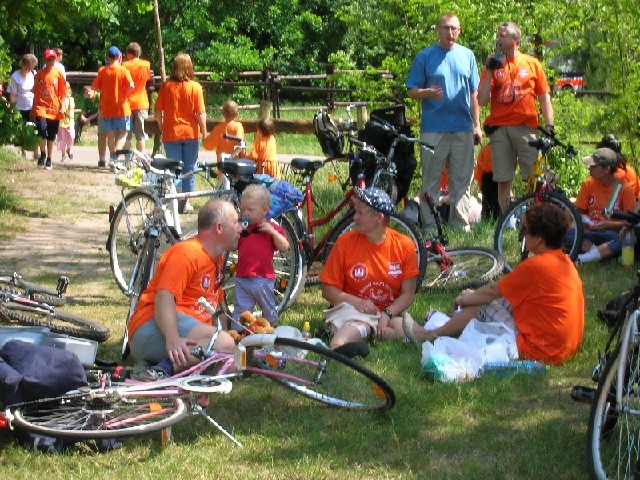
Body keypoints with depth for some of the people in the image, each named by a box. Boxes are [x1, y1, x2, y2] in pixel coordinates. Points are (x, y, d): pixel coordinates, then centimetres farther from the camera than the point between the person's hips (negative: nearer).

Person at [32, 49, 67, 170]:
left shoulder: (58, 74, 3)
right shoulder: (39, 74, 4)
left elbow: (62, 92, 6)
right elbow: (35, 92, 10)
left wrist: (61, 108, -2)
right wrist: (33, 108, 10)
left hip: (54, 109, 1)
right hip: (41, 107, 0)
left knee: (51, 137, 5)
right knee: (43, 130, -20)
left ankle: (49, 160, 15)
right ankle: (43, 155, 1)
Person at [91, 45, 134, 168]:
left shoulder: (102, 70, 1)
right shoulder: (123, 70, -8)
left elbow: (94, 86, 0)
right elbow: (131, 86, -20)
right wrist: (124, 94, -4)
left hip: (107, 107, 3)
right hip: (121, 107, -3)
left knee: (110, 134, 13)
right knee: (122, 133, 3)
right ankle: (115, 155, -18)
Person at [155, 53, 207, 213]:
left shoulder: (166, 86, -4)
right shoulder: (195, 87, -8)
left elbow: (158, 112, -2)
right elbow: (201, 113, -10)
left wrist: (162, 128, 12)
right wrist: (204, 132, 0)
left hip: (171, 134, 1)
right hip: (191, 133, -1)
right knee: (189, 168, 9)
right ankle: (186, 202, 10)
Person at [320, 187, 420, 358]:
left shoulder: (404, 245, -1)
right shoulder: (345, 242, -3)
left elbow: (408, 294, -1)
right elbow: (328, 290, 0)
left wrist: (387, 314, -20)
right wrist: (356, 302, -17)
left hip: (390, 312, 2)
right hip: (353, 310, -2)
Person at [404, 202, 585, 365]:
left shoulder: (535, 266, -18)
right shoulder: (565, 262, 10)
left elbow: (493, 291, -5)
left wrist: (464, 299, 12)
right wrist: (474, 295, 22)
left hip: (538, 351, -9)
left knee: (478, 309, 4)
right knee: (504, 301, 19)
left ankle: (429, 336, 24)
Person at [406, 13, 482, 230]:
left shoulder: (467, 56, 13)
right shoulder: (425, 56, 3)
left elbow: (473, 94, 15)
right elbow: (412, 91, 1)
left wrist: (477, 125, 11)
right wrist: (428, 93, -20)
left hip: (463, 128, 3)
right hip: (433, 128, -3)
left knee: (462, 180, 6)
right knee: (431, 180, -1)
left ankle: (461, 224, 13)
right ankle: (430, 226, 3)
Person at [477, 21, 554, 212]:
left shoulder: (532, 64, 10)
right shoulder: (493, 65, 11)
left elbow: (544, 97, 10)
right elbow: (482, 101, 3)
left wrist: (549, 126, 1)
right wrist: (489, 71, -2)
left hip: (526, 127, -1)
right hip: (499, 129, 1)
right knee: (504, 181, 0)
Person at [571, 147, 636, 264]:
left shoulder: (625, 188, -5)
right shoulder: (588, 184, 2)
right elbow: (579, 211, 9)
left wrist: (609, 225, -22)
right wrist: (583, 218, -14)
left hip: (612, 234, -2)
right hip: (590, 233, 2)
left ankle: (581, 258, -44)